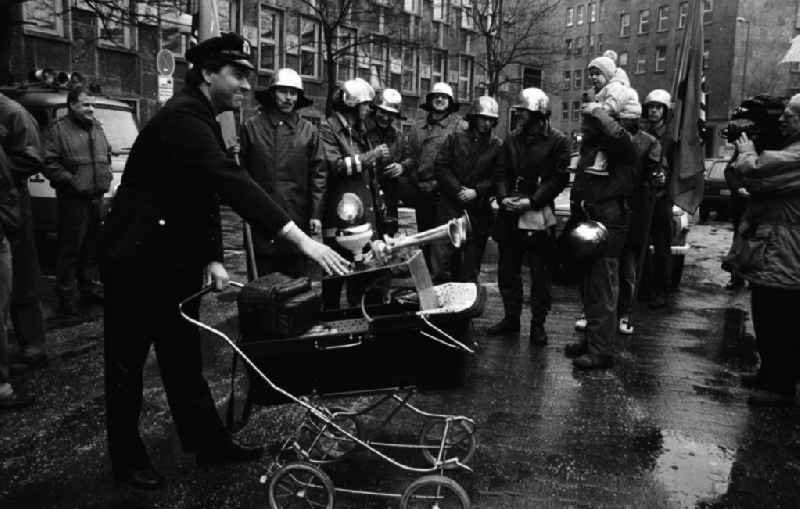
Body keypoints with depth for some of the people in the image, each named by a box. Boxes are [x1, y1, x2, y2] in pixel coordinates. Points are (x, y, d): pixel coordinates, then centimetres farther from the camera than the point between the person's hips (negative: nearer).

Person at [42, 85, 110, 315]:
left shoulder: (97, 128, 16)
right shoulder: (59, 129, -6)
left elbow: (107, 155, 27)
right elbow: (49, 164, -11)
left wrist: (106, 175, 12)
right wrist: (71, 180, -16)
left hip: (97, 197, 7)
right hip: (73, 199, -7)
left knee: (91, 247, 15)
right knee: (70, 248, -4)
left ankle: (87, 286, 28)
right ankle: (65, 294, 5)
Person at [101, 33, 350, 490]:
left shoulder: (203, 120, 9)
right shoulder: (182, 117, -22)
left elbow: (210, 191, 10)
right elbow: (231, 180, -35)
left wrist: (212, 258, -1)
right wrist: (300, 238, -42)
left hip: (175, 259, 9)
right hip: (137, 259, -9)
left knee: (185, 356, 14)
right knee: (127, 362, 6)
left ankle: (209, 443, 24)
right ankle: (127, 460, 21)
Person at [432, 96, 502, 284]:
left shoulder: (497, 146, 4)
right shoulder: (455, 139, 5)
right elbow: (440, 167, -1)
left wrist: (477, 191, -14)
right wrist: (458, 190, -11)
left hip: (479, 212, 0)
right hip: (450, 207, 0)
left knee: (471, 262, 8)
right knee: (442, 260, -3)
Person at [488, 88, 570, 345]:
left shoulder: (558, 141, -5)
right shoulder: (512, 139, 11)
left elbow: (559, 178, -10)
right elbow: (501, 172, 10)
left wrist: (531, 201, -17)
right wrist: (503, 197, -8)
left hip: (539, 216, -5)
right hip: (510, 216, 5)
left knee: (540, 273, 3)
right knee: (507, 270, 12)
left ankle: (538, 323, 15)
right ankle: (511, 317, 26)